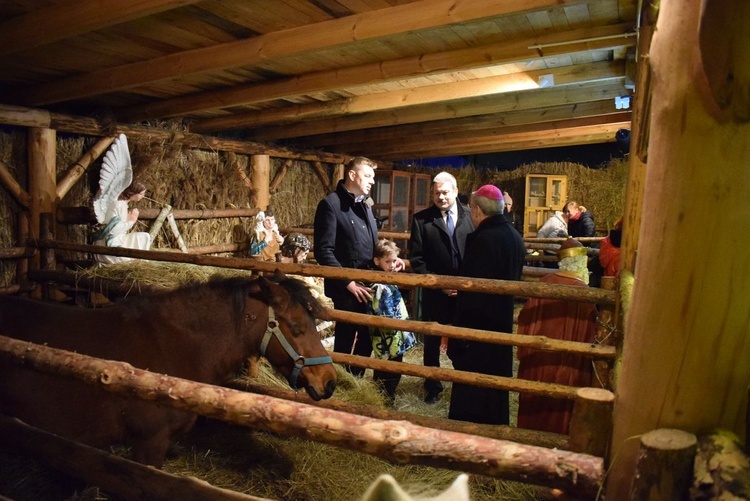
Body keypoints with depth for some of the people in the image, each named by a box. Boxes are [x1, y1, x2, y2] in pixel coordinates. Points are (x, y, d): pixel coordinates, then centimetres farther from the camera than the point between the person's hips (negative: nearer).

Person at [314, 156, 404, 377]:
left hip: (368, 284, 8)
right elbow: (323, 251, -18)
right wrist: (348, 282, -19)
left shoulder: (365, 206, 15)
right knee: (345, 340, 7)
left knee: (367, 339, 18)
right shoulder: (330, 204, -12)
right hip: (347, 288, -8)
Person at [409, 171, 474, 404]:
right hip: (435, 291, 0)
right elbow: (416, 258, -5)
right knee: (432, 341, 13)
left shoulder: (470, 215, -1)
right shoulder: (422, 219, -3)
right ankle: (432, 385, 32)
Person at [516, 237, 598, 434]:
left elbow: (526, 320, -1)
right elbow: (588, 335, -8)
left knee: (535, 410, 18)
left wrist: (525, 354, 10)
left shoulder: (543, 283, -7)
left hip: (538, 360, 3)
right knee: (561, 414, 13)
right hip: (568, 366, -3)